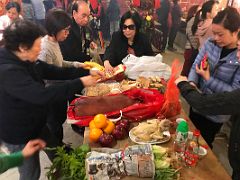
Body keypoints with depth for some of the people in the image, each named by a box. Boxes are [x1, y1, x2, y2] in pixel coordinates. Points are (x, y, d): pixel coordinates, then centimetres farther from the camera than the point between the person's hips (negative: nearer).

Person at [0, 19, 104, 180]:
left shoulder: (28, 61, -3)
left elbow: (56, 72, 2)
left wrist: (87, 72, -7)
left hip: (36, 124, 9)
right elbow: (42, 95, -42)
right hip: (20, 136, -8)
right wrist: (80, 83, -36)